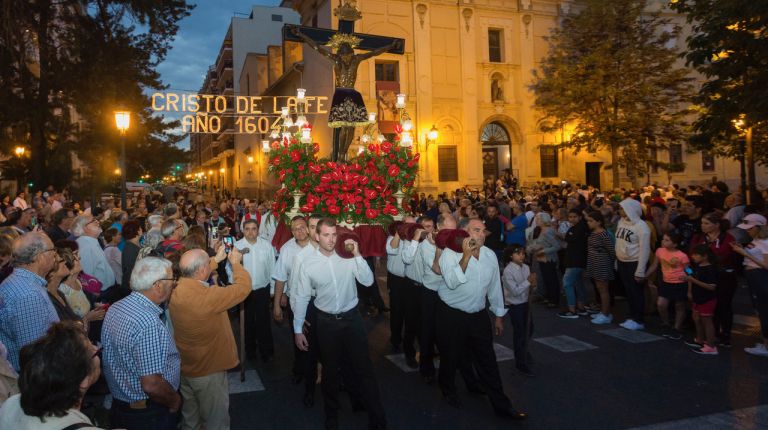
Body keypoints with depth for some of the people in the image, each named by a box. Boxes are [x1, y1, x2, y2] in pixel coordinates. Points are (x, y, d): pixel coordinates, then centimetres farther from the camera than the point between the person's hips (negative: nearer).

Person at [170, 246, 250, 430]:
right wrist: (235, 262, -6)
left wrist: (217, 259, 10)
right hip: (208, 371, -7)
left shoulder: (177, 288, -13)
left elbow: (195, 274, 10)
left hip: (185, 366, 7)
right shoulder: (208, 297, -35)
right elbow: (243, 286, -22)